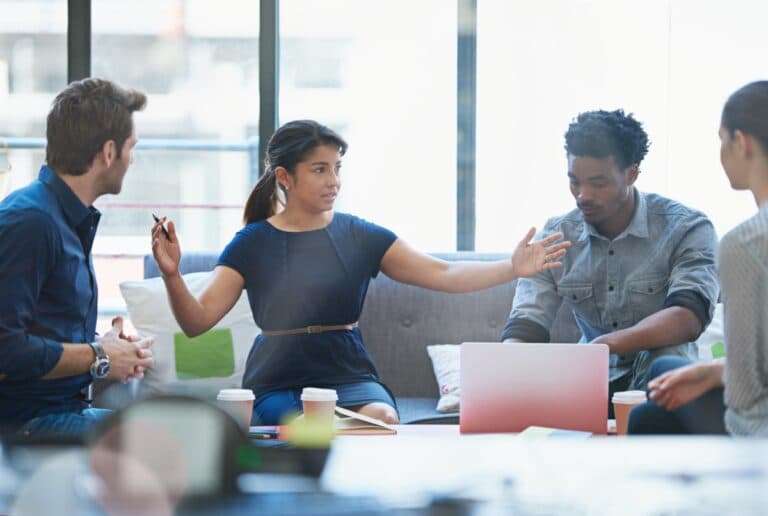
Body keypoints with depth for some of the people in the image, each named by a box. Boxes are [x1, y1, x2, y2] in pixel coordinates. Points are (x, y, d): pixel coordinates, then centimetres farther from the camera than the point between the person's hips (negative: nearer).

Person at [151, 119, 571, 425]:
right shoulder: (252, 244, 2)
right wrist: (171, 275, -23)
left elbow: (442, 275, 0)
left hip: (347, 376, 1)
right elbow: (198, 321, -4)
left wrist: (512, 268, -14)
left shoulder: (359, 237, 5)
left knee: (382, 419, -30)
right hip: (276, 385, -1)